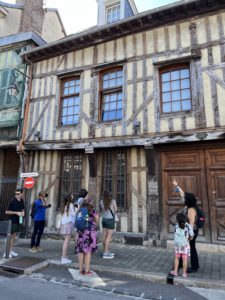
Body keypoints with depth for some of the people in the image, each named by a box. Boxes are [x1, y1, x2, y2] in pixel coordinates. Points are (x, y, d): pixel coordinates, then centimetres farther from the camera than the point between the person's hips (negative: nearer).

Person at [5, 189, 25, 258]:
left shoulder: (22, 201, 4)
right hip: (12, 221, -6)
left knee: (14, 236, 14)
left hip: (18, 221, 6)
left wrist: (23, 212, -1)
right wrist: (16, 213, -19)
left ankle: (11, 250, 24)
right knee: (10, 236, 0)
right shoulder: (12, 201, -14)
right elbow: (7, 212, -14)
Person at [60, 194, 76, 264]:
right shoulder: (71, 204, -5)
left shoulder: (65, 205, 17)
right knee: (67, 241, -6)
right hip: (69, 224, -8)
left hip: (64, 223, 8)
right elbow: (73, 214, -9)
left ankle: (64, 257, 13)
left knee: (66, 240, 11)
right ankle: (64, 258, -5)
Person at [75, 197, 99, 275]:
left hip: (80, 231, 4)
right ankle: (87, 271, 9)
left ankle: (81, 270, 20)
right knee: (88, 251, 3)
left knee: (81, 251, 11)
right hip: (90, 231, -4)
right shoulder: (93, 211, -7)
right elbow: (97, 221, 0)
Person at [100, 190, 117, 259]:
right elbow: (115, 210, -3)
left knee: (104, 235, 10)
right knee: (109, 236, -4)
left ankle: (106, 251, 21)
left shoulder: (101, 202, -1)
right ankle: (105, 253, -5)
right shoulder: (113, 201, -10)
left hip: (104, 219, 6)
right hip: (110, 219, -5)